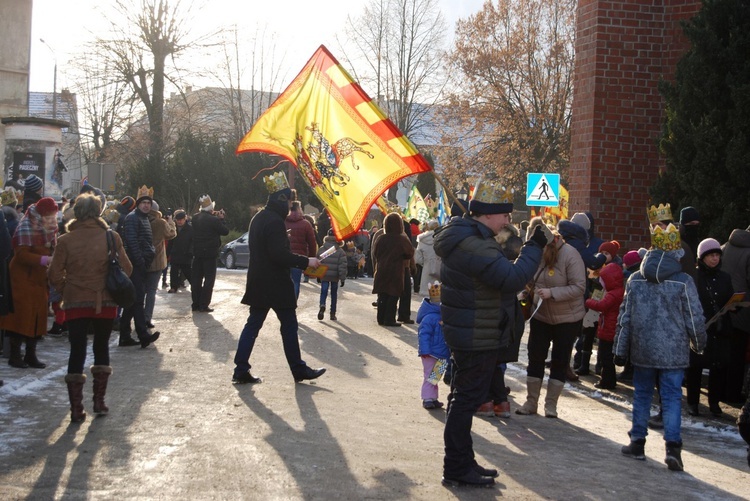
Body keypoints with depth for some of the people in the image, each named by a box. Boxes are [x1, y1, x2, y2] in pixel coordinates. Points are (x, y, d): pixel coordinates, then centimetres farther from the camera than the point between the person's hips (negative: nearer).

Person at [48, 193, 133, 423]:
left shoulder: (65, 240, -6)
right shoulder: (111, 236, -6)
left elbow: (54, 274, -5)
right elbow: (126, 268, -4)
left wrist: (66, 291, 12)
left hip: (75, 303, 0)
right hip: (105, 303, 1)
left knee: (77, 351, 6)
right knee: (101, 347, 18)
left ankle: (76, 408, 4)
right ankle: (99, 400, 18)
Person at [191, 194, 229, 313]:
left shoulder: (195, 218, 2)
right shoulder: (213, 220, -18)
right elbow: (225, 231, -9)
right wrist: (221, 219, 3)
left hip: (197, 253, 6)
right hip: (210, 253, -6)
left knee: (196, 278, 10)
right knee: (209, 279, 1)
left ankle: (196, 304, 14)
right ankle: (204, 305, -2)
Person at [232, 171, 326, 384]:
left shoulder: (258, 218, 12)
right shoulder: (275, 221, -18)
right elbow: (280, 254, -24)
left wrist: (299, 260, 23)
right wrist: (306, 261, -16)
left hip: (259, 282, 9)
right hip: (276, 283, -9)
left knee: (253, 324, 9)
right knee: (289, 325, 3)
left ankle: (241, 370, 6)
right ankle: (298, 369, 13)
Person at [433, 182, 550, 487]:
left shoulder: (468, 238, 10)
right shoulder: (474, 246, -25)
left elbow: (500, 274, 16)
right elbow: (513, 279, -29)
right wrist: (535, 247, -20)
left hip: (470, 335, 11)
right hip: (478, 338, -11)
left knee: (465, 399, 18)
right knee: (467, 400, -3)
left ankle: (461, 463, 29)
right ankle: (457, 469, 5)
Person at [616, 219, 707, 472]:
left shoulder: (635, 279, 0)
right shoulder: (684, 282, -9)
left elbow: (625, 317, 4)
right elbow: (694, 318, -3)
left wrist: (620, 349, 11)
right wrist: (698, 344, 14)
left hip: (642, 350, 2)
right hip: (673, 352, -2)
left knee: (642, 395, 13)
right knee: (672, 398, 1)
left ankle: (637, 442, 18)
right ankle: (672, 446, -8)